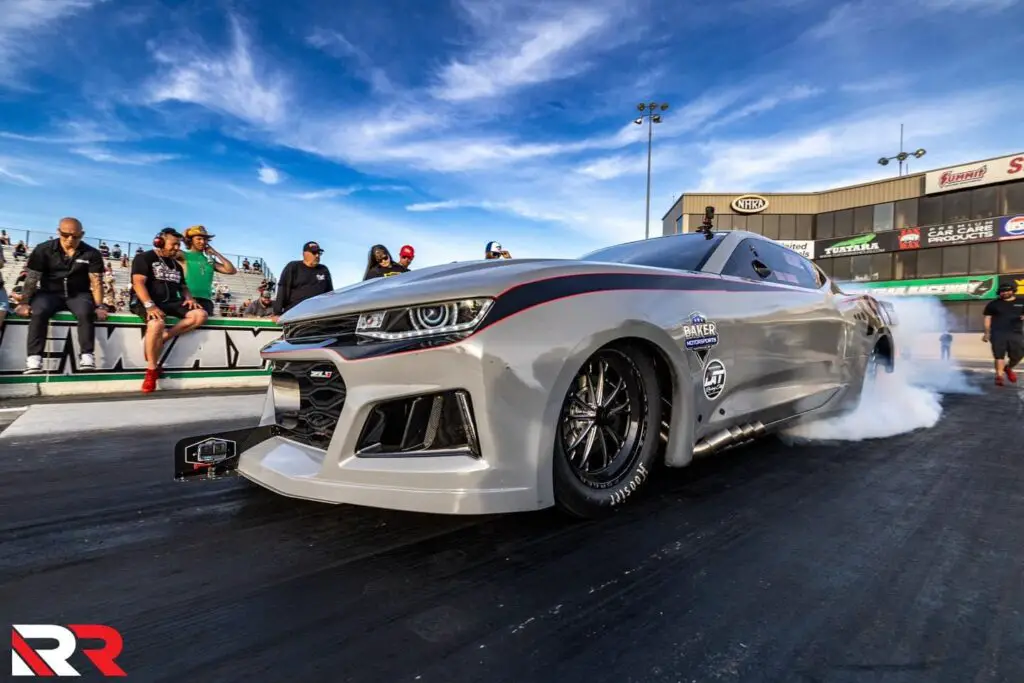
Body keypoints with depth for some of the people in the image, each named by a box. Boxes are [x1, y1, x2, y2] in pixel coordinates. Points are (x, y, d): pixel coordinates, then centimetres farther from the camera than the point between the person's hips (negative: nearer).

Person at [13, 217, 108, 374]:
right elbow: (31, 278, -1)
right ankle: (34, 357, -28)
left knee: (85, 313, -33)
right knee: (38, 312, -30)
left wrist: (99, 306, -18)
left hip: (78, 294, -1)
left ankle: (86, 355, -29)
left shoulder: (92, 253, -2)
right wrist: (24, 302, -11)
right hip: (49, 293, 1)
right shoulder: (43, 249, 0)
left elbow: (96, 281, -6)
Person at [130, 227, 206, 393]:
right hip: (146, 302, -7)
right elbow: (138, 283, -12)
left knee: (200, 315, -18)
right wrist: (150, 305, -27)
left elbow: (183, 286, 27)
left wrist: (189, 298, 1)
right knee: (157, 324, -38)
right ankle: (152, 370, -26)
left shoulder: (176, 265, 22)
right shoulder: (145, 258, 1)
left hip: (170, 303, 7)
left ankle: (163, 337, -24)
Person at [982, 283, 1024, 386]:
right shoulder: (993, 304, 8)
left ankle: (1008, 368, 32)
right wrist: (987, 333, 0)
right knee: (999, 356, -5)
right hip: (998, 333, -2)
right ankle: (999, 377, -3)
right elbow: (988, 318, 6)